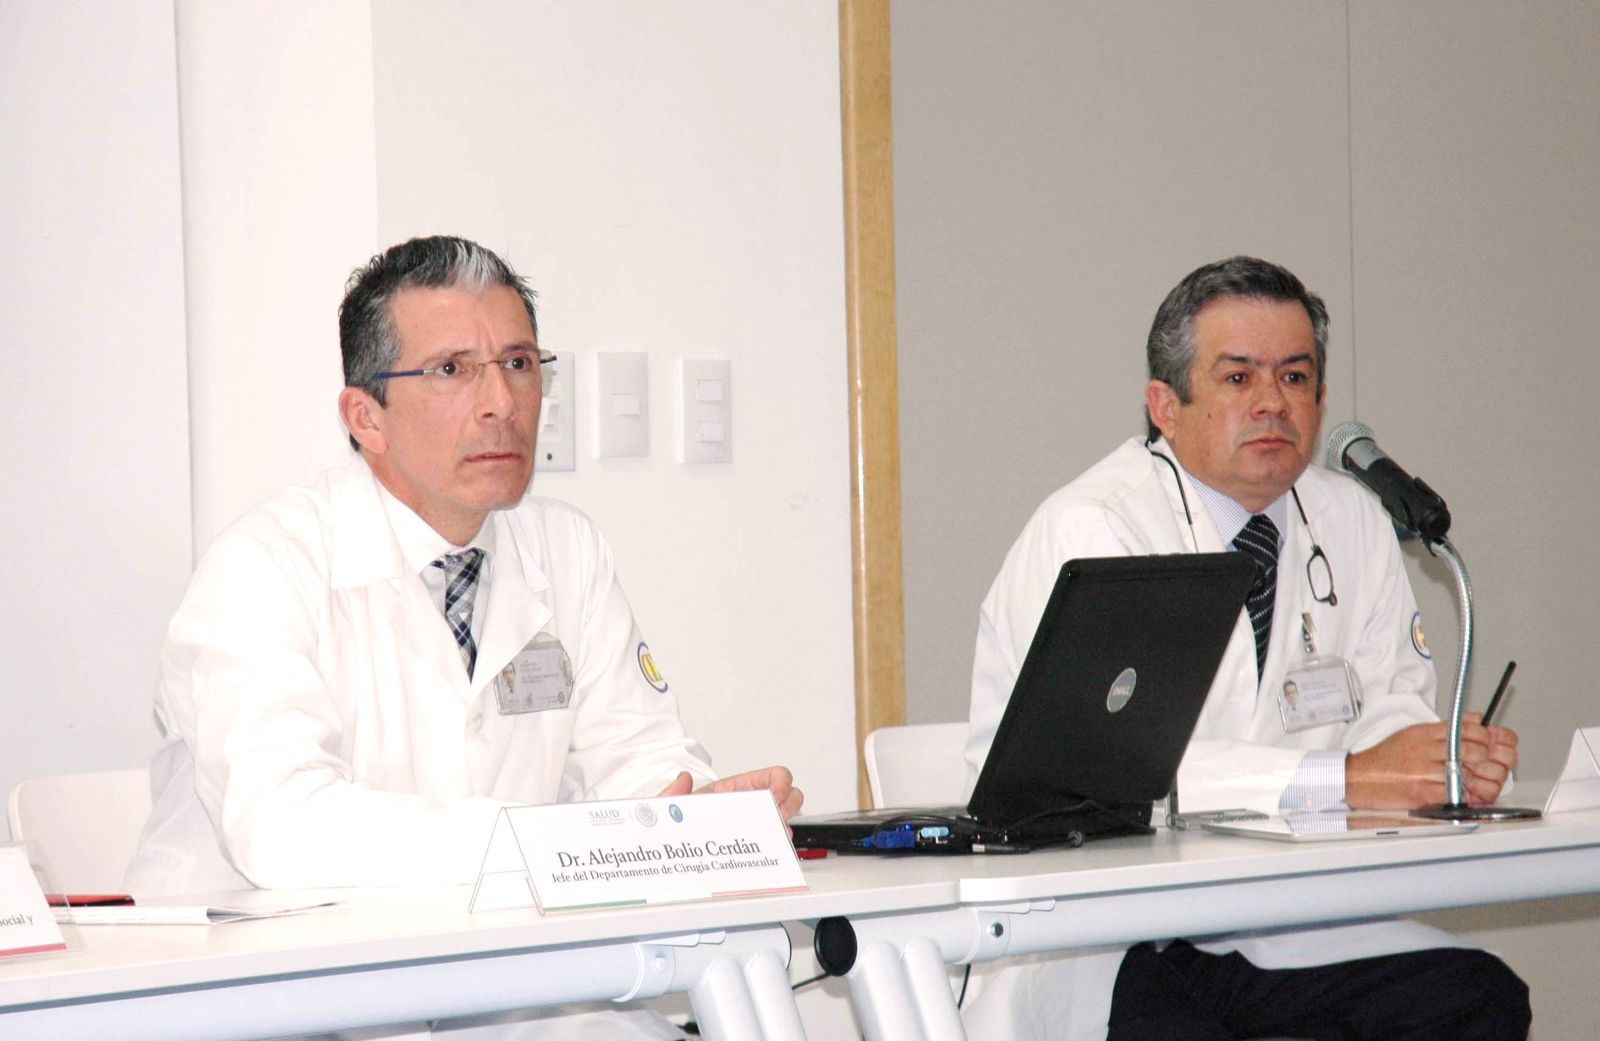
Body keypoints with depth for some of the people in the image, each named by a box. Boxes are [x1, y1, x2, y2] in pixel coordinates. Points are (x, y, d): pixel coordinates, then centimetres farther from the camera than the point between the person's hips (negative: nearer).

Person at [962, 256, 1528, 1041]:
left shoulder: (1351, 522, 11)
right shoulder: (1087, 530, -11)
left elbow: (1388, 706, 11)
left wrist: (1454, 758, -14)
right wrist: (1345, 778, -29)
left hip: (1275, 931, 6)